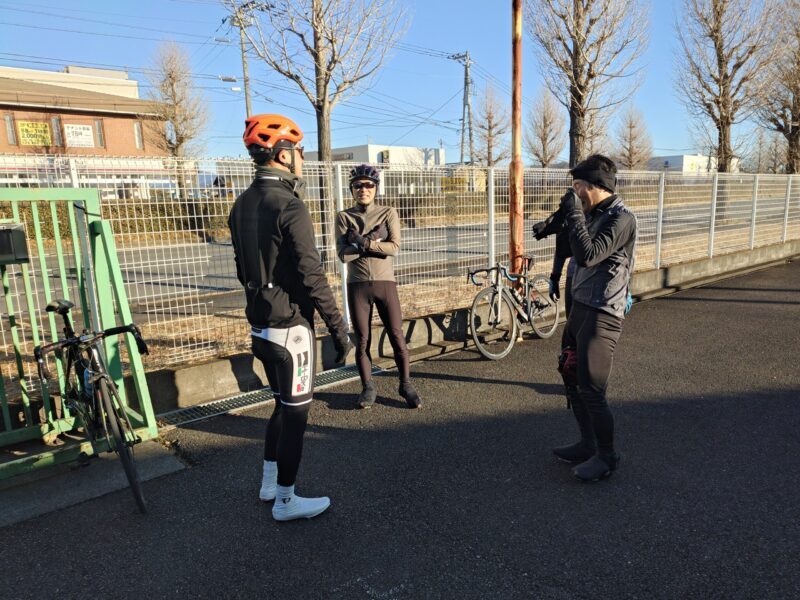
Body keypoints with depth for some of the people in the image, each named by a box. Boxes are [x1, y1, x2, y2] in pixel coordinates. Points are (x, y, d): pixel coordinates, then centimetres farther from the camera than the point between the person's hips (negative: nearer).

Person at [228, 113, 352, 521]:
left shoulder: (242, 205, 9)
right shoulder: (289, 207, -19)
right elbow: (312, 277, -22)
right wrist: (339, 329, -16)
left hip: (259, 328, 9)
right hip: (290, 328, -9)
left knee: (284, 404, 22)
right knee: (296, 412, 5)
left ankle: (269, 484, 34)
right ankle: (285, 501, 19)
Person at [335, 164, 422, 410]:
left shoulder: (388, 213, 2)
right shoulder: (344, 217, 3)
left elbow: (394, 248, -11)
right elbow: (343, 255, -8)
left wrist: (362, 243, -18)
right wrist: (371, 241, -15)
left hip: (385, 283, 0)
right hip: (357, 285, 1)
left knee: (397, 336, 2)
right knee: (362, 340, 7)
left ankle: (405, 385, 18)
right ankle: (367, 387, 23)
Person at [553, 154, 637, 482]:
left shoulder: (621, 218, -16)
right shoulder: (594, 214, 11)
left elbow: (587, 255, -26)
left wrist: (574, 213, -20)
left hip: (602, 314, -10)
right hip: (580, 307, 10)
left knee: (590, 389, -4)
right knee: (570, 375, 17)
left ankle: (607, 456, 17)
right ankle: (588, 444, 33)